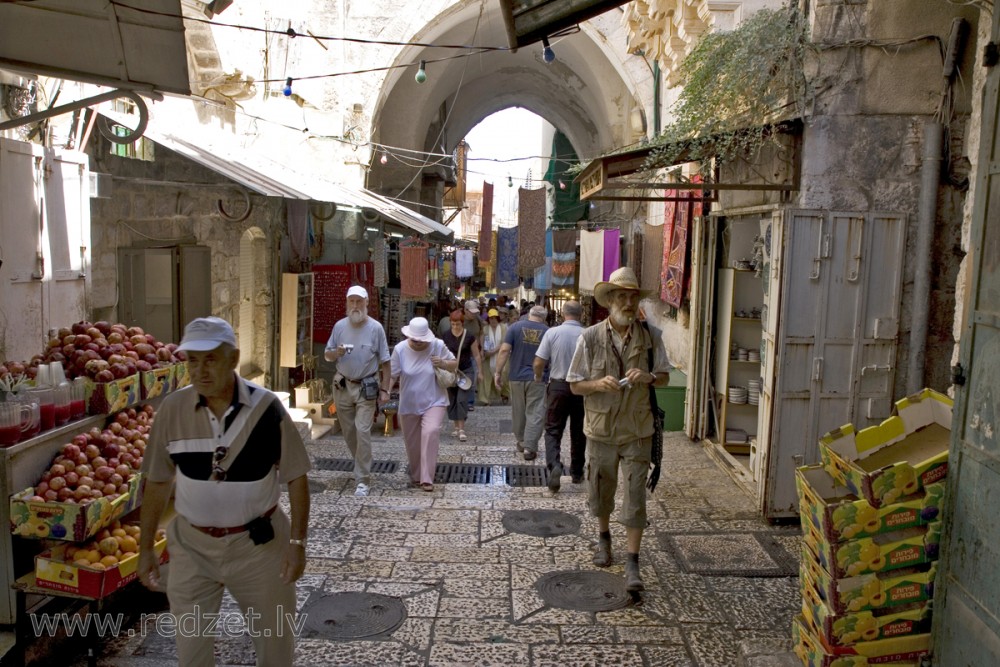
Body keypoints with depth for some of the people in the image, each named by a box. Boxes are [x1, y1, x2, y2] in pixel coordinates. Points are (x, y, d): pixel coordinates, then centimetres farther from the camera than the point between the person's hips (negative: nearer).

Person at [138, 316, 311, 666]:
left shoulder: (266, 407, -16)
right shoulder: (172, 409, -9)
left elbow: (296, 478, -9)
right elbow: (157, 482, 0)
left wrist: (297, 542, -12)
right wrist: (145, 548, 3)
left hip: (259, 544, -1)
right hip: (192, 545, 2)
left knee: (274, 637, 15)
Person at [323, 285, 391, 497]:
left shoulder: (375, 327, -7)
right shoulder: (339, 326, 1)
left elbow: (384, 361, -4)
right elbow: (327, 355, 7)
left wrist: (384, 389, -7)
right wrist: (337, 352, -16)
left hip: (366, 387, -4)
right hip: (342, 386, 4)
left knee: (362, 432, -10)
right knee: (348, 431, 13)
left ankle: (363, 480, -4)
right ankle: (362, 466, 34)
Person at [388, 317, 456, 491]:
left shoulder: (438, 346, -10)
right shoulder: (400, 349, -10)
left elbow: (455, 364, 2)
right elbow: (392, 374, -6)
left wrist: (443, 363, -19)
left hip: (434, 402, -2)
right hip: (409, 405, 2)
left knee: (430, 433, -23)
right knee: (412, 442, 11)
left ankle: (427, 479, -18)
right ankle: (416, 476, 33)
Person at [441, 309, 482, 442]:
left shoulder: (469, 337, -5)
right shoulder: (445, 337, 0)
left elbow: (476, 355, 3)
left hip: (466, 371, -3)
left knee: (462, 400, -11)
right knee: (452, 400, 9)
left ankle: (462, 430, -9)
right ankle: (456, 427, 22)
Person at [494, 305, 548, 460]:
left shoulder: (515, 327, -1)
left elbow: (504, 350, -8)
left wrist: (498, 372, -3)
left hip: (517, 376, 1)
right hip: (538, 378, -1)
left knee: (518, 412, 16)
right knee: (535, 413, 2)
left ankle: (521, 442, 30)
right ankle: (529, 448, -2)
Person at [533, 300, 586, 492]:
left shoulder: (552, 332, -8)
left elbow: (538, 363, -7)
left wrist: (538, 376, 13)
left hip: (558, 385, -1)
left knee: (553, 430, 6)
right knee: (578, 431, 14)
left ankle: (554, 465, -15)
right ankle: (577, 472, 24)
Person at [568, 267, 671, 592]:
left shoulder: (651, 337, -3)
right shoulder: (590, 337, -7)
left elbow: (665, 376, 6)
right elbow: (575, 385, -3)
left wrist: (649, 377, -17)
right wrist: (598, 384, -24)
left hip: (637, 431, 0)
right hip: (602, 429, 1)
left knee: (635, 495, -2)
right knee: (600, 491, 16)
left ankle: (633, 563, 8)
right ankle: (604, 537, 44)